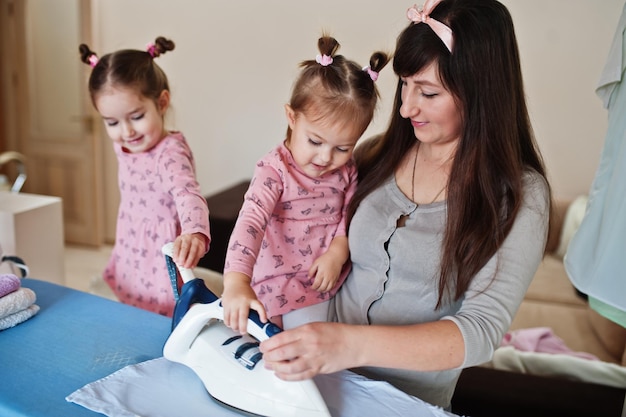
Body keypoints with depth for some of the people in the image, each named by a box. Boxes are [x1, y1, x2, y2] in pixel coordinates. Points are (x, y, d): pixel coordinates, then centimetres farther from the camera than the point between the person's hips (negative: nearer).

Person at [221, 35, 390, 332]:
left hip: (333, 283, 6)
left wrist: (337, 253, -14)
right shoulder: (274, 170, -19)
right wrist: (236, 284, -45)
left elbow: (349, 216, 7)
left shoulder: (347, 171, 0)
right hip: (285, 288, -5)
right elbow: (250, 223, -31)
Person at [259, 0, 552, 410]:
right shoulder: (376, 157, -3)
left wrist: (352, 345, -37)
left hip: (414, 396, -2)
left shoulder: (519, 196, -15)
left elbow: (482, 330, -24)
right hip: (330, 377, 3)